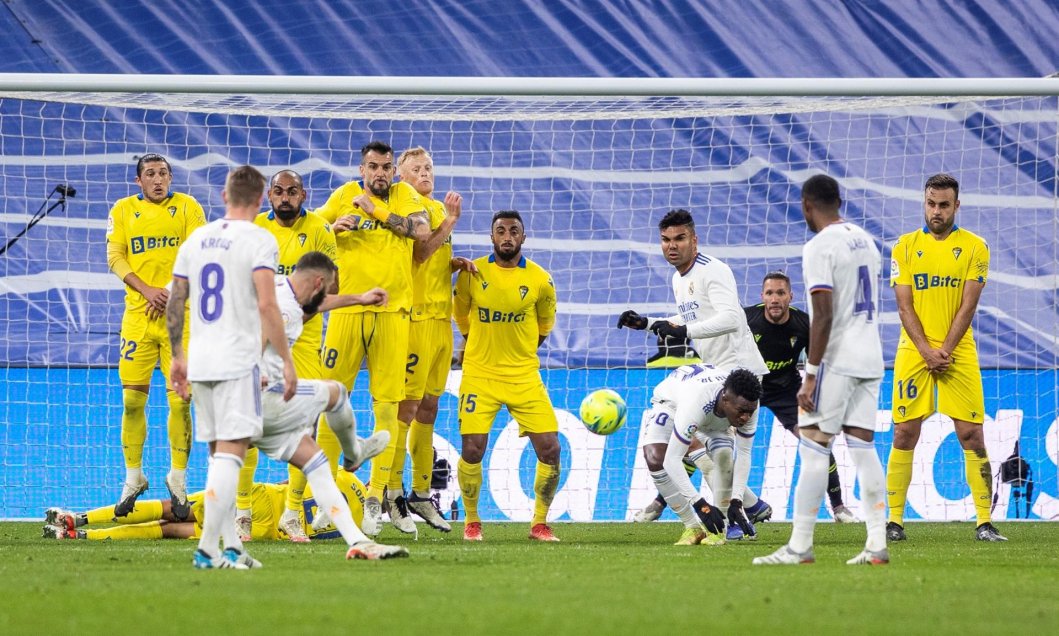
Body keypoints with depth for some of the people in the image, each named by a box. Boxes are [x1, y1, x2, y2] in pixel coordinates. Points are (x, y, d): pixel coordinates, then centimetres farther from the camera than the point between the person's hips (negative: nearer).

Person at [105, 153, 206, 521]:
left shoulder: (187, 207, 5)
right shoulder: (123, 210, 9)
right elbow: (115, 256, 2)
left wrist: (171, 292, -14)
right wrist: (147, 290, -11)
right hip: (138, 314, 1)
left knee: (180, 400, -5)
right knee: (132, 399, -2)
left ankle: (178, 478, 6)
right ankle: (133, 478, 10)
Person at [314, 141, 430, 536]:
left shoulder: (404, 195, 7)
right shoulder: (344, 195, 8)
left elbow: (422, 230, -10)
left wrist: (375, 209, -9)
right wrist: (334, 227, -4)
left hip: (392, 312, 0)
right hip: (347, 308, 0)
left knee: (387, 405, 0)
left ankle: (375, 497, 5)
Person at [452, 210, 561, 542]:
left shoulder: (540, 280, -4)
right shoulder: (472, 273, -4)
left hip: (524, 377, 1)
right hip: (479, 374, -1)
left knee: (549, 449, -7)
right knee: (472, 449, -11)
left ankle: (540, 523, 9)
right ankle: (472, 521, 9)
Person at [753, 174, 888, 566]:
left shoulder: (819, 248, -12)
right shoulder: (865, 241, 14)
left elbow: (824, 316, -18)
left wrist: (811, 375, -17)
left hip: (836, 360, -8)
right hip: (870, 358, 8)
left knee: (813, 448, -5)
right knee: (863, 449, 6)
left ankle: (800, 546, -6)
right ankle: (877, 544, 0)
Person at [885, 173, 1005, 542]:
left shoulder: (974, 247, 2)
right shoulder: (906, 246, 6)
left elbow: (968, 305, -3)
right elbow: (904, 306, 0)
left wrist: (945, 350, -12)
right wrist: (927, 351, -11)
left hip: (958, 353, -1)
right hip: (913, 352, 1)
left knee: (972, 435, -5)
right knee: (904, 434, -2)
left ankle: (984, 522, -3)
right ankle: (894, 520, 3)